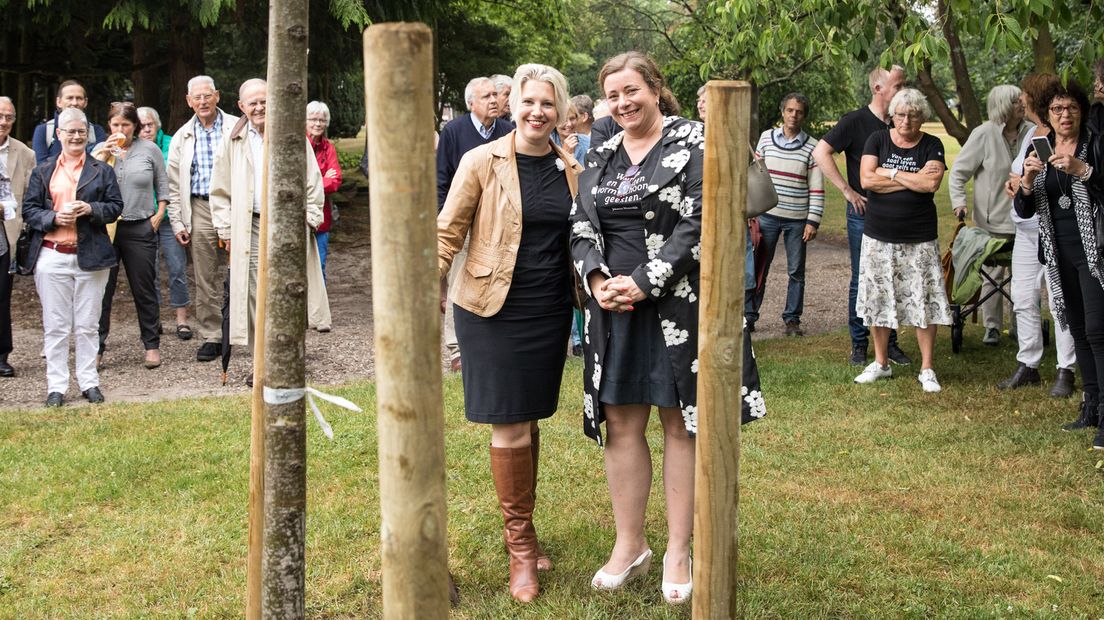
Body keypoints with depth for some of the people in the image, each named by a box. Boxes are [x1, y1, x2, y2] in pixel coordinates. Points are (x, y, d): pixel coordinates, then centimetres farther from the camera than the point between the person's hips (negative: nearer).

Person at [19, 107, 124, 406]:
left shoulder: (101, 170, 8)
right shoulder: (43, 171, 9)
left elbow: (115, 207, 4)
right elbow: (29, 210, 6)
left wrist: (90, 209, -14)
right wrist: (53, 217, -12)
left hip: (91, 256, 0)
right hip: (51, 256, 0)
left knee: (87, 325, 6)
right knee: (55, 325, 4)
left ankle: (89, 382, 15)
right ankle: (56, 386, 10)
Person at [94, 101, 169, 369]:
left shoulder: (149, 150, 6)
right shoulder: (99, 150, 8)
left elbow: (162, 186, 12)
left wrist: (158, 215, 2)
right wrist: (103, 155, -10)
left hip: (140, 229, -1)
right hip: (105, 228, 1)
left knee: (145, 289, 5)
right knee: (102, 289, 2)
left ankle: (152, 346, 13)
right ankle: (96, 348, 7)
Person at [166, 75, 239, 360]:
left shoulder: (237, 128, 5)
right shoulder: (182, 138, 13)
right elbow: (174, 185, 14)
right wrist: (177, 222, 6)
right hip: (201, 210, 2)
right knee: (206, 280, 3)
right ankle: (210, 338, 9)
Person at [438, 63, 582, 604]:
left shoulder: (570, 170, 6)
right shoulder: (482, 162, -6)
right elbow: (448, 231, -4)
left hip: (549, 311, 4)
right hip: (494, 310, -4)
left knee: (528, 420, 14)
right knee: (509, 426, -2)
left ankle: (522, 527, 31)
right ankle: (519, 544, 13)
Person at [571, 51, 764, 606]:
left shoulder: (694, 143, -5)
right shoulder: (601, 157, 12)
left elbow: (698, 225, -14)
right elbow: (582, 226, 8)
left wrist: (643, 283, -18)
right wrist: (597, 278, -12)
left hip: (679, 305, -5)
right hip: (613, 306, 5)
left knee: (680, 423, 3)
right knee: (621, 423, 7)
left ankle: (678, 552, 14)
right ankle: (629, 545, 20)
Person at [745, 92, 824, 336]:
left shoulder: (812, 147, -2)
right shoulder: (766, 138, 3)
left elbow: (817, 188, -1)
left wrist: (813, 222, -7)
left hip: (798, 219, -1)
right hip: (768, 215, 1)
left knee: (796, 272, 6)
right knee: (758, 268, 3)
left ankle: (792, 318, 16)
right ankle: (749, 315, 11)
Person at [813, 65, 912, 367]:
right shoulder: (856, 121, -8)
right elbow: (820, 153, -14)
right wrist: (848, 191, -15)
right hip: (864, 213, -5)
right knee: (862, 281, 2)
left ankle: (890, 342, 19)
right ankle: (859, 344, 11)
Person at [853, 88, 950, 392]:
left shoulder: (931, 145, 1)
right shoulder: (877, 139, 4)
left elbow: (931, 183, -16)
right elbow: (867, 179, -11)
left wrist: (890, 173, -9)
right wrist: (912, 180, -10)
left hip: (919, 239, -1)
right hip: (879, 237, 1)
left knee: (924, 302, -2)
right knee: (878, 299, 7)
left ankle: (926, 369, 8)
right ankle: (881, 363, 22)